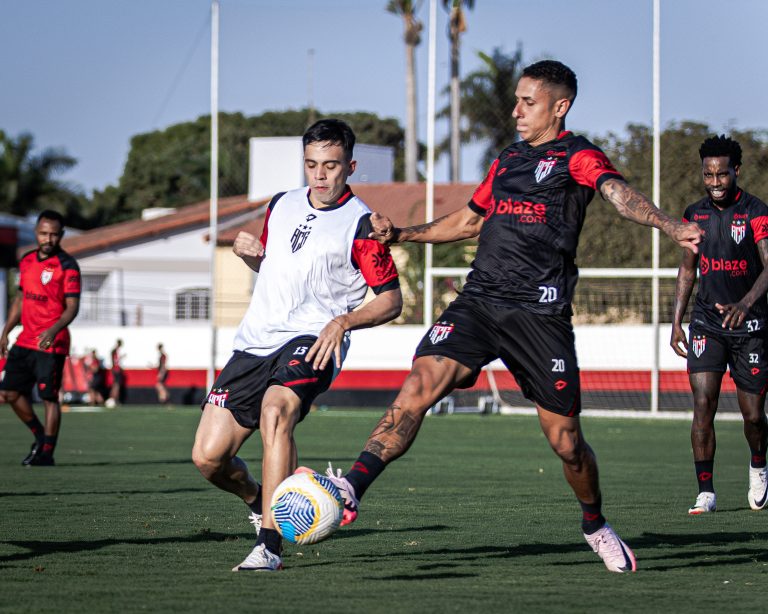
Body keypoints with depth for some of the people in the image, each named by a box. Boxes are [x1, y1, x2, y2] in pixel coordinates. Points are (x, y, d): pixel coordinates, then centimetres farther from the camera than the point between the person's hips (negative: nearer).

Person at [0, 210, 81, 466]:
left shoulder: (67, 266, -10)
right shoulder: (27, 261, 11)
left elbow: (72, 307, -16)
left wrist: (54, 330, -32)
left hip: (52, 343, -7)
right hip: (25, 340, 7)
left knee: (49, 397, -7)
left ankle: (46, 453, 0)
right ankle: (40, 437, 26)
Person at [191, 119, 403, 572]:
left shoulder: (361, 224, -4)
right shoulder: (282, 205, 14)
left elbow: (391, 301, -3)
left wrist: (344, 321, -19)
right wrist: (248, 252, 9)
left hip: (312, 343, -6)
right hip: (256, 342, 6)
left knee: (275, 411, -37)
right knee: (208, 457, -2)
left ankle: (269, 546, -37)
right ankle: (259, 502, 33)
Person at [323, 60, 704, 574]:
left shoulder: (577, 155, 1)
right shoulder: (508, 161, 21)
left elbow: (620, 194, -18)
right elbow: (469, 221, 34)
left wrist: (672, 227, -37)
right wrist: (402, 235, 27)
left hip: (540, 313, -5)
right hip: (479, 300, 5)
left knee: (564, 437, 1)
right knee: (420, 385, -17)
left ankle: (596, 526, 27)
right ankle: (350, 491, -25)